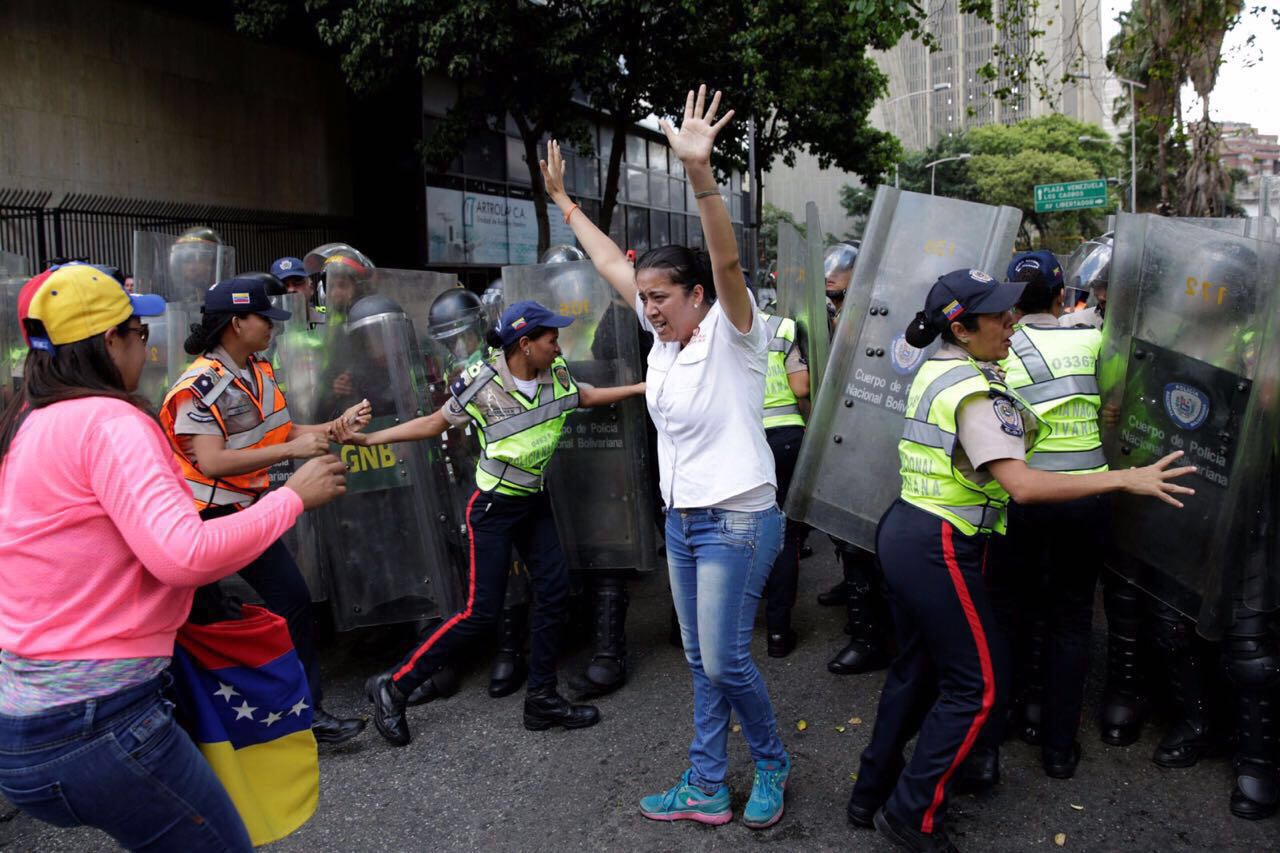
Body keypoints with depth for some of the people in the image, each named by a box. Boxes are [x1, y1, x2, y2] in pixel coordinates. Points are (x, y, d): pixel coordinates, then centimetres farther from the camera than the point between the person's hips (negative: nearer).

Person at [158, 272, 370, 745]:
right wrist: (292, 450, -28)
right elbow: (212, 462, -27)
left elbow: (281, 431, 9)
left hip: (248, 512, 8)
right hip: (204, 521, -8)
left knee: (293, 602, 6)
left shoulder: (259, 372, 6)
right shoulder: (202, 384, -21)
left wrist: (336, 426, -3)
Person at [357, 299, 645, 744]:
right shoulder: (480, 383, -18)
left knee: (553, 591, 2)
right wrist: (368, 438, -16)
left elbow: (586, 397, 16)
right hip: (494, 507, -6)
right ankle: (393, 686, 8)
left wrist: (642, 387, 14)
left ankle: (542, 698, 17)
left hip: (535, 502, 7)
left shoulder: (556, 375, -3)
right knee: (481, 612, -8)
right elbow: (433, 424, -9)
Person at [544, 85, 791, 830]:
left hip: (738, 518, -8)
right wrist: (564, 201, 19)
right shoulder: (665, 337, 6)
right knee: (702, 661, 14)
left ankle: (772, 765, 25)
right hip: (682, 518, 8)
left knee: (725, 660, -2)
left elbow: (727, 261, -31)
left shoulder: (731, 335, -13)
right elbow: (615, 265, 13)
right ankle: (707, 789, 26)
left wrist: (699, 171, -43)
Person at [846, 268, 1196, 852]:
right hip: (941, 549, -9)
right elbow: (1023, 485, -27)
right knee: (977, 683, 3)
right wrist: (1126, 479, -24)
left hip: (903, 533, 9)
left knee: (915, 667, 18)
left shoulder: (933, 371, 9)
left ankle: (871, 795, 29)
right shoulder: (975, 392, -19)